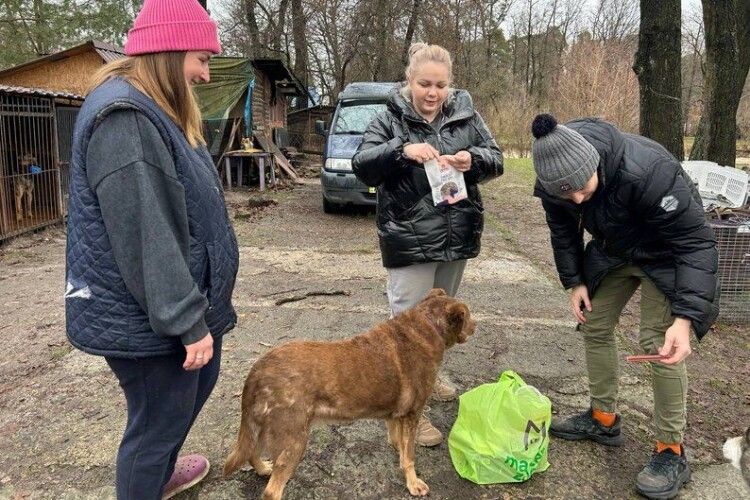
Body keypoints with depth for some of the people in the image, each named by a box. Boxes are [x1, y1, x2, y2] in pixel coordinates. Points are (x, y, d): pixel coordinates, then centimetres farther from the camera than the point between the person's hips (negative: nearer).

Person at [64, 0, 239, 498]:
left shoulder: (151, 109, 12)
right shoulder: (123, 116, -23)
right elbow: (145, 235, -27)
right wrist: (189, 320, -22)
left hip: (171, 306, 11)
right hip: (144, 316, -11)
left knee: (198, 385, 26)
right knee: (159, 417, 6)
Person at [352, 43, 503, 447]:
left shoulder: (465, 115, 5)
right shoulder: (391, 119, -4)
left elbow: (496, 160, 5)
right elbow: (361, 165, -12)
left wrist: (474, 159, -18)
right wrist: (402, 151, -29)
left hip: (456, 237, 5)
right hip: (408, 241, -5)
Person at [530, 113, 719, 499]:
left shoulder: (646, 171, -41)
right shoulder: (553, 182, -24)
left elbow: (695, 240, -35)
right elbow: (563, 230, -1)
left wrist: (685, 318, -42)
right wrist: (574, 280, -4)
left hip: (664, 254, -6)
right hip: (611, 251, 6)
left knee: (657, 342, -14)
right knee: (593, 327, 7)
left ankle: (671, 451, 1)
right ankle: (603, 419, 25)